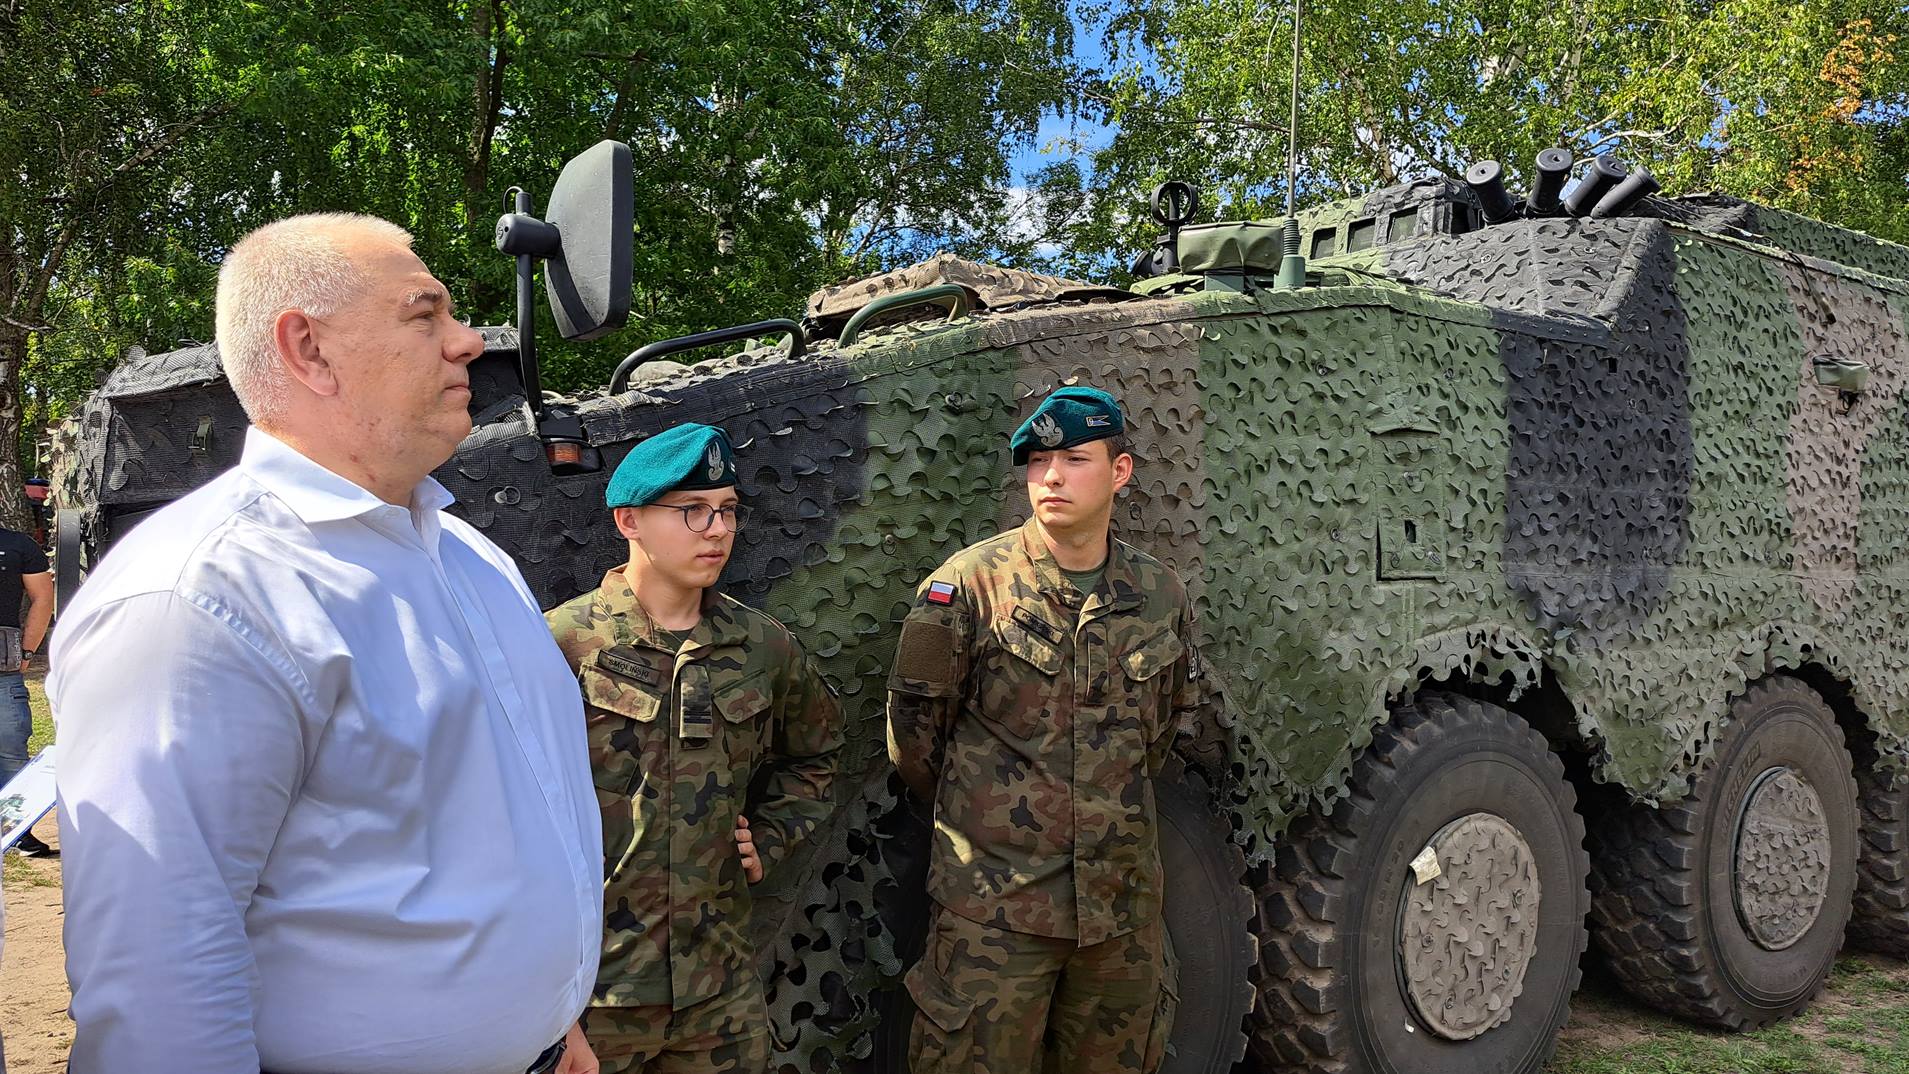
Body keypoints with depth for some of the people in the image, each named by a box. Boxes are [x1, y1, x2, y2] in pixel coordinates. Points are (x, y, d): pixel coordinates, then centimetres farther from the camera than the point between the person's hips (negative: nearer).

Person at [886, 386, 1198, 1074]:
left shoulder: (1162, 596, 3)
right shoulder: (971, 582, -9)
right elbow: (914, 719, -3)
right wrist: (972, 819, 6)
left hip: (1124, 901, 4)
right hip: (994, 901, -4)